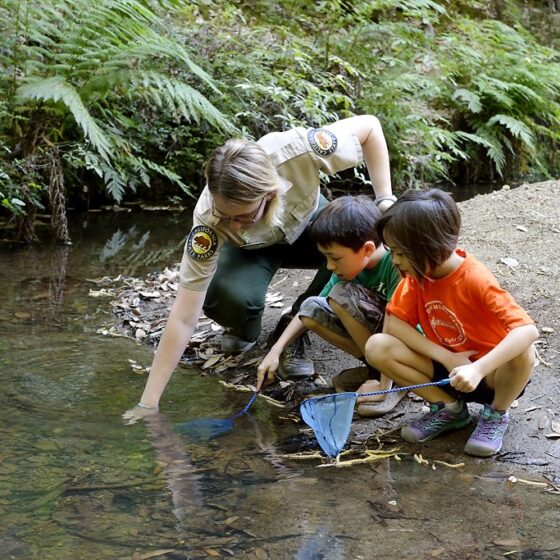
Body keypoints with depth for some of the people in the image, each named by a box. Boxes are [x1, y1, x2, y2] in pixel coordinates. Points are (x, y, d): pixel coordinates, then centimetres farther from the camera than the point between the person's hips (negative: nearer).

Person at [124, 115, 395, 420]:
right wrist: (148, 404, -38)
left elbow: (369, 125, -22)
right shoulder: (208, 221, -39)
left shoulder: (297, 151, -41)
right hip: (253, 249, -2)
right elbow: (183, 319, -36)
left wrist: (385, 200, -27)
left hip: (306, 223, 2)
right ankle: (243, 332, 4)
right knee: (228, 296, -36)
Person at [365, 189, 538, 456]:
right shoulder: (417, 275, -9)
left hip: (490, 373, -5)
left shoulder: (476, 280, -26)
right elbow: (394, 323, -12)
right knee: (376, 347, -17)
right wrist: (447, 357, -22)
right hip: (447, 368, 5)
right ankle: (448, 408, 0)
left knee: (523, 353, -38)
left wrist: (478, 369, -48)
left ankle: (496, 414, -5)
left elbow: (528, 330, -36)